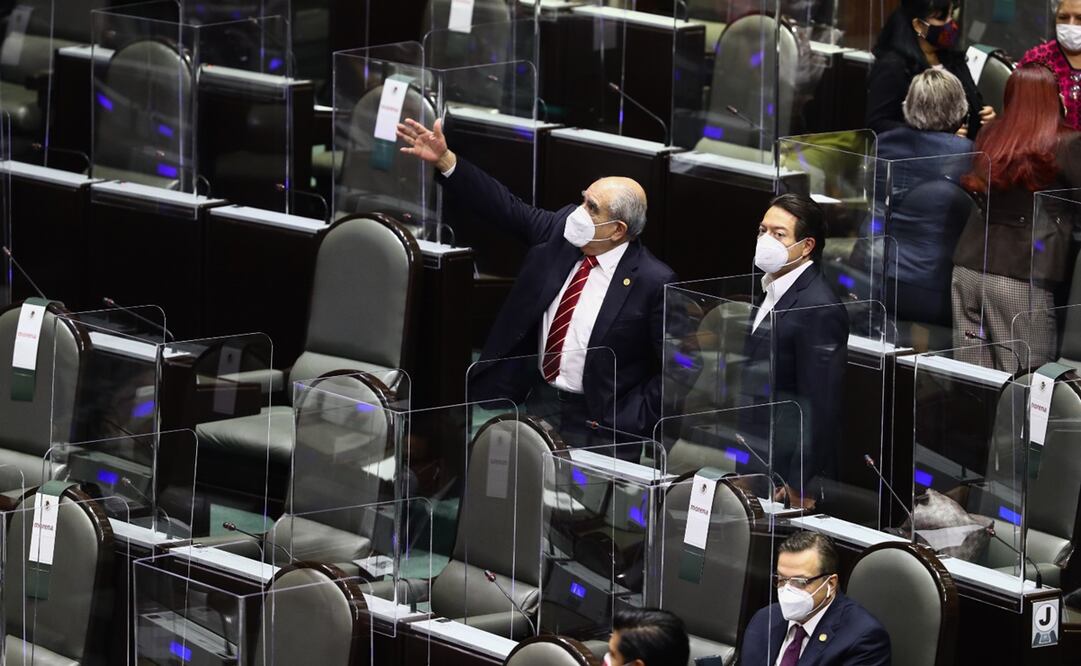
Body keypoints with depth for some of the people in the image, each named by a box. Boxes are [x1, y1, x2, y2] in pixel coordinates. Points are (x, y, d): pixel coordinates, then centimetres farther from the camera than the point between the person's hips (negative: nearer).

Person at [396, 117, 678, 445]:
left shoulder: (654, 283, -15)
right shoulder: (562, 228, 1)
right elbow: (506, 207, 7)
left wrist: (624, 426, -15)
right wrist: (444, 160, -2)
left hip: (590, 420, -6)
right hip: (530, 394, 6)